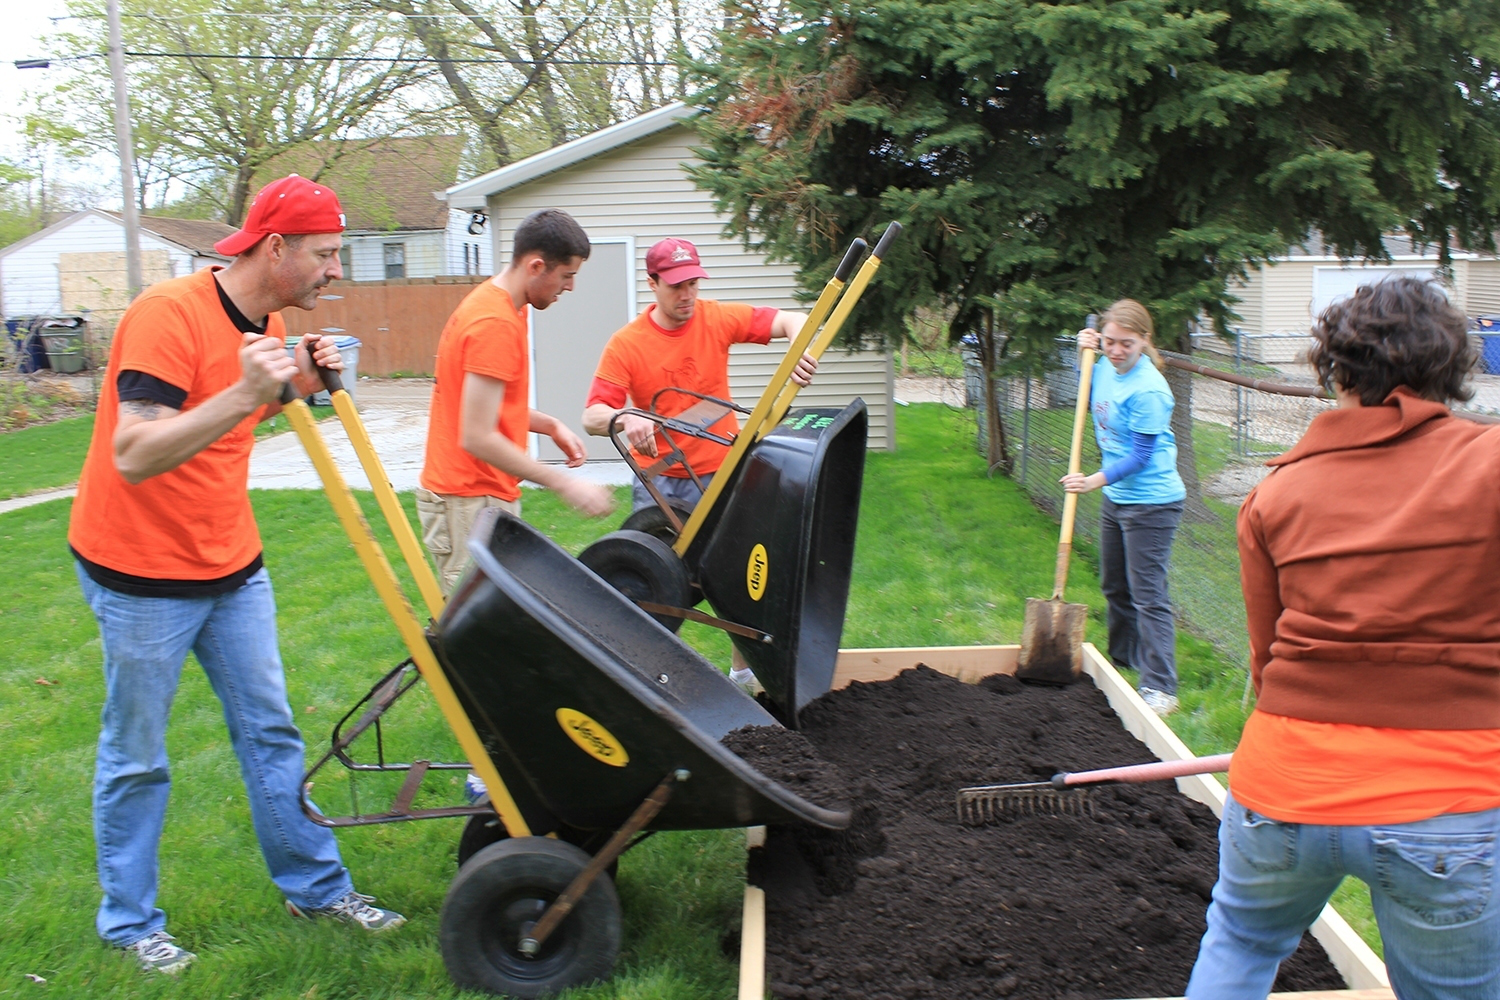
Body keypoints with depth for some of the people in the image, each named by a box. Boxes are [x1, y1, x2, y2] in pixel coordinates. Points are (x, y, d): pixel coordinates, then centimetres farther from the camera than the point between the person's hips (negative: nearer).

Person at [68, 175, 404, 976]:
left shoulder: (268, 324, 2)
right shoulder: (167, 314, -23)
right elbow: (133, 455, -31)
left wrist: (297, 387, -3)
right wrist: (243, 394, -42)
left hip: (231, 561, 7)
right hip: (141, 571, -7)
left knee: (269, 730, 12)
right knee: (136, 758, 8)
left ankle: (315, 886, 24)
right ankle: (129, 920, 25)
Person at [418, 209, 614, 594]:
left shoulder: (494, 304, 12)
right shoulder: (495, 324, -20)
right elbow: (477, 438, -24)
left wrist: (551, 426, 7)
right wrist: (565, 483, -22)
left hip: (486, 495, 10)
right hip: (471, 503, -10)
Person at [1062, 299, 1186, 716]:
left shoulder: (1148, 390, -23)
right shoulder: (1106, 366, 0)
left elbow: (1140, 457, -22)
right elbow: (1091, 405, 21)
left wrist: (1096, 480, -33)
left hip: (1150, 502, -9)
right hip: (1115, 495, 9)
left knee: (1147, 595, -7)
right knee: (1114, 586, 21)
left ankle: (1160, 689, -1)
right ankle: (1123, 657, 39)